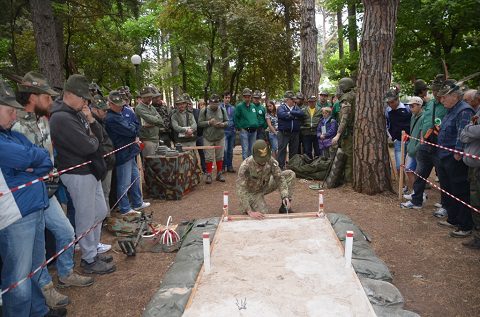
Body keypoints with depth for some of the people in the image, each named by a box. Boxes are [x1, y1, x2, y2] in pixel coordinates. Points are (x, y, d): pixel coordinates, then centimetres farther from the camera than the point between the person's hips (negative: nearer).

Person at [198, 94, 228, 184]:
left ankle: (219, 174, 21)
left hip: (220, 137, 2)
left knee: (220, 156, 9)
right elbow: (200, 123, -4)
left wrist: (222, 124, -14)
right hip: (208, 138, -2)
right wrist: (209, 122, -19)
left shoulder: (223, 110, 3)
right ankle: (209, 175, 11)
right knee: (209, 157, 1)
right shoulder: (204, 111, -4)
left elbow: (227, 121, 8)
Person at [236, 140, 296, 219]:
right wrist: (250, 212, -40)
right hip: (252, 192, -5)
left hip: (265, 186, 5)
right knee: (263, 214, -27)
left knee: (290, 174, -10)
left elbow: (279, 178, -16)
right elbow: (241, 190, -34)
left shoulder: (270, 160, -21)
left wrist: (285, 196, -31)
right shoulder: (246, 166, -33)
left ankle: (285, 207, 0)